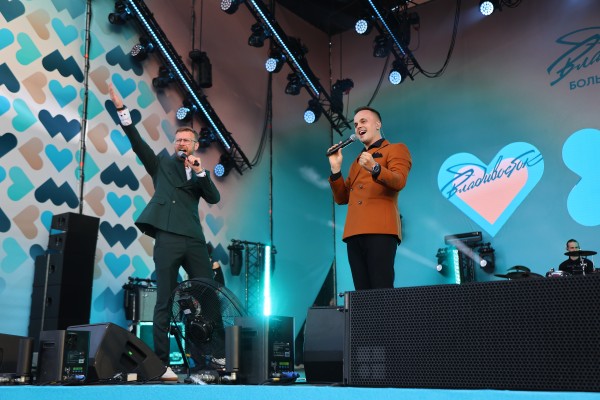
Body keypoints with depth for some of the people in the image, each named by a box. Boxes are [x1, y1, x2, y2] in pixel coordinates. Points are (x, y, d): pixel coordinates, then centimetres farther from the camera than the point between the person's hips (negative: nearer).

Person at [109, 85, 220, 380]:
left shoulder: (200, 173, 19)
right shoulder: (161, 164, 13)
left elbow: (214, 198, 5)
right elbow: (137, 142, 3)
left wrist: (199, 171, -6)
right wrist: (121, 108, -5)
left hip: (194, 240, 3)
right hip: (167, 238, -3)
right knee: (164, 303, -2)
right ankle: (161, 363, 2)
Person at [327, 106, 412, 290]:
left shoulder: (396, 149, 11)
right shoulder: (356, 162, 30)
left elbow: (399, 182, -9)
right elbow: (341, 198, 23)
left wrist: (375, 168, -26)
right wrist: (336, 169, 10)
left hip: (380, 230, -6)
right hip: (354, 233, 6)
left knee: (382, 290, -14)